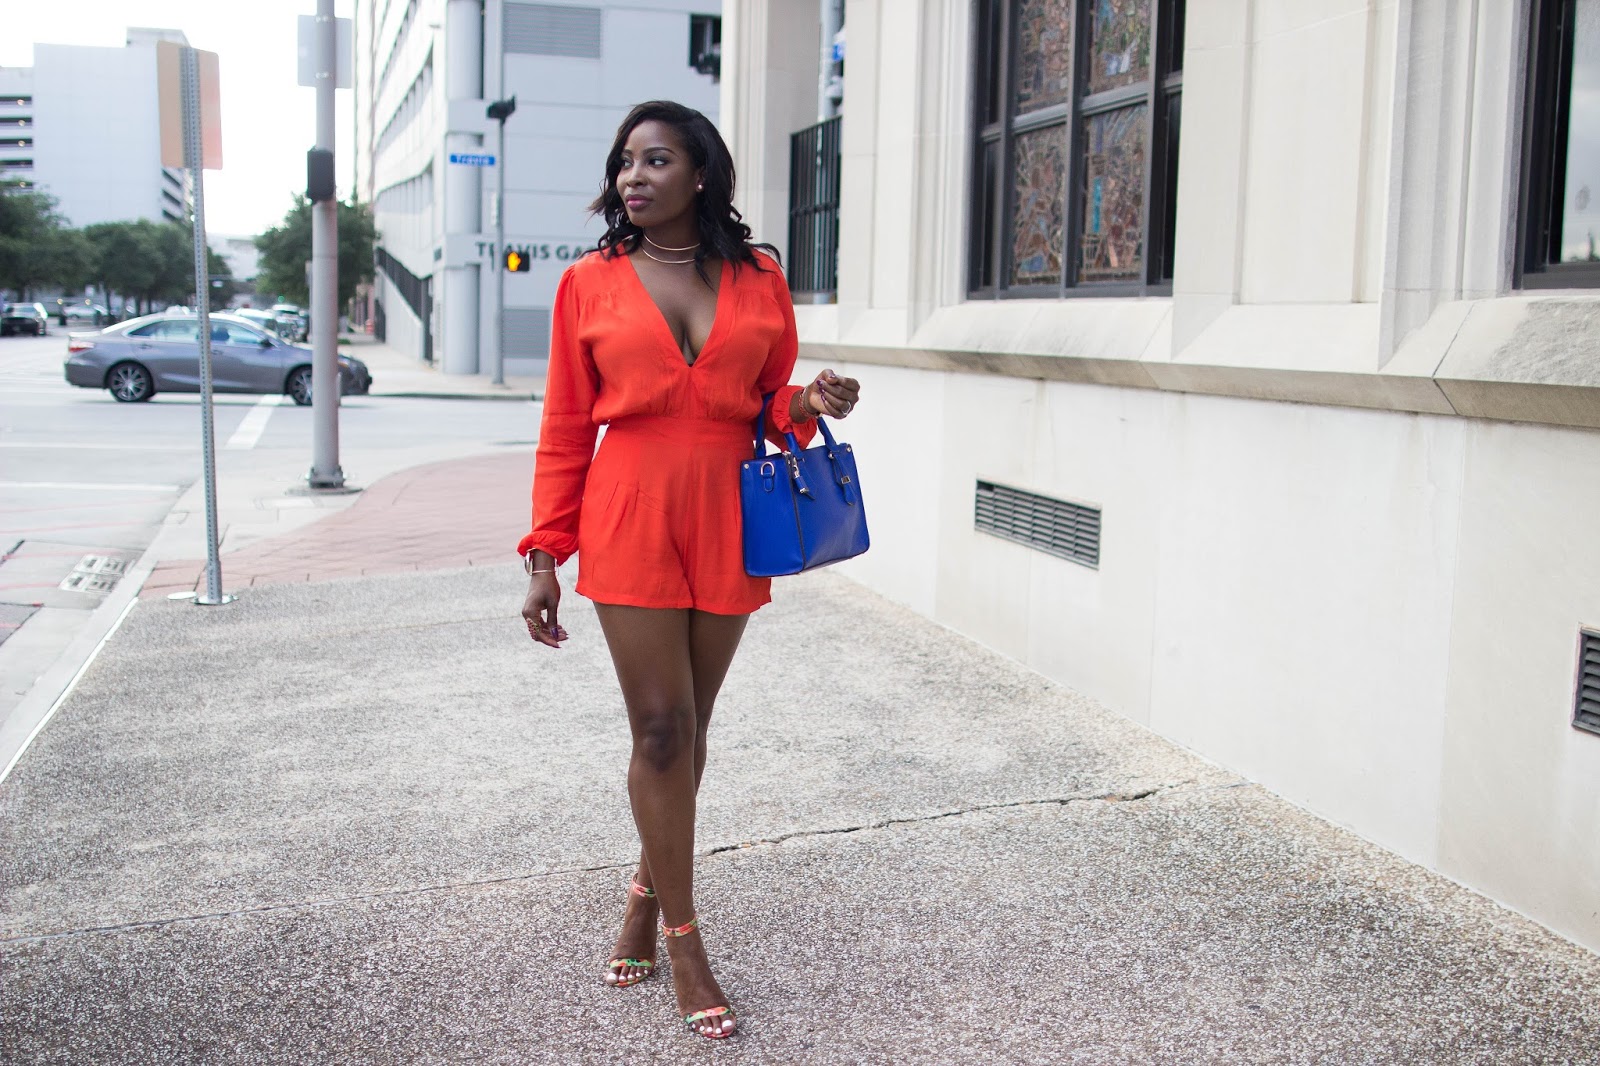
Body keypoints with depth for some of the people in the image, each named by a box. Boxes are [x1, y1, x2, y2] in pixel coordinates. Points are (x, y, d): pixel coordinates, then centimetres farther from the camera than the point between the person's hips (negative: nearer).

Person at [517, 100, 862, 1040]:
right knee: (661, 728, -2)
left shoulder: (759, 279, 6)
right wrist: (545, 556, 0)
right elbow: (565, 430, 4)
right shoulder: (591, 283, 3)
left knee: (688, 725, 10)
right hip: (629, 518, -2)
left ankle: (649, 888, 33)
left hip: (728, 521, 2)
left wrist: (809, 405, -9)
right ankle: (684, 943, 10)